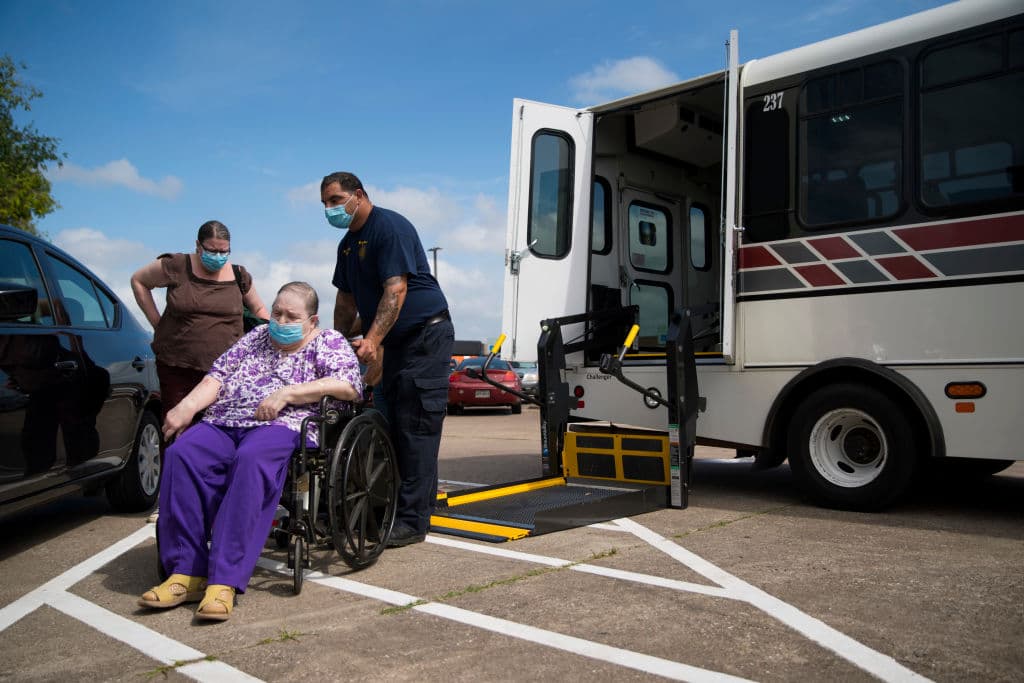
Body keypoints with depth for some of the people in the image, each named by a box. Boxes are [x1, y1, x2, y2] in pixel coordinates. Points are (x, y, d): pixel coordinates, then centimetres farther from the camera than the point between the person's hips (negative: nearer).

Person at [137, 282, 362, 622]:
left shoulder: (328, 342, 12)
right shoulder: (257, 336, 27)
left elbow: (350, 385, -7)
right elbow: (217, 376, 18)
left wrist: (287, 393, -11)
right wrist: (187, 406, -2)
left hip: (282, 427, -5)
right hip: (223, 423, 5)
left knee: (251, 460, -38)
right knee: (182, 453, -26)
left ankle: (225, 581, -37)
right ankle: (186, 573, -23)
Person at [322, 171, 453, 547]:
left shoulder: (390, 227, -15)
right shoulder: (347, 244, 14)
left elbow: (396, 290, -25)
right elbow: (346, 299, 19)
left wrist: (372, 340, -32)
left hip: (426, 335, -10)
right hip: (393, 341, 10)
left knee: (416, 428, -10)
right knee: (393, 426, 11)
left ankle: (413, 520, -7)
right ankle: (390, 507, 20)